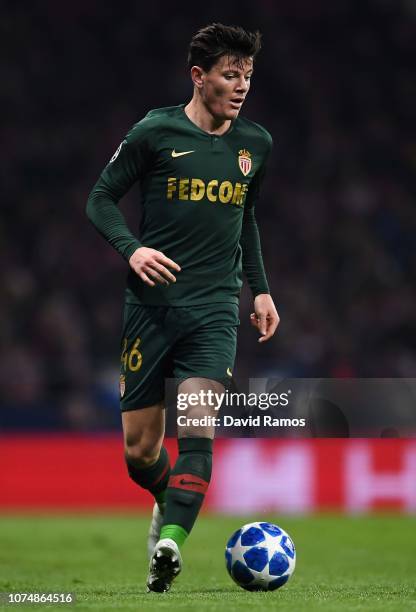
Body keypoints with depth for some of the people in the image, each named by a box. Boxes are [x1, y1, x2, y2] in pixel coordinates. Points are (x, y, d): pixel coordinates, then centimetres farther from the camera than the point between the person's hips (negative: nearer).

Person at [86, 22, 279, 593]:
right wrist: (131, 248, -15)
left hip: (215, 308, 2)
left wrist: (261, 288, 21)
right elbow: (101, 198, 3)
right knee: (140, 449, 3)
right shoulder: (155, 132, -4)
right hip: (151, 304, -2)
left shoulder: (256, 144, 10)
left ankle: (169, 545, -27)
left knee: (199, 427, -20)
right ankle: (168, 502, 35)